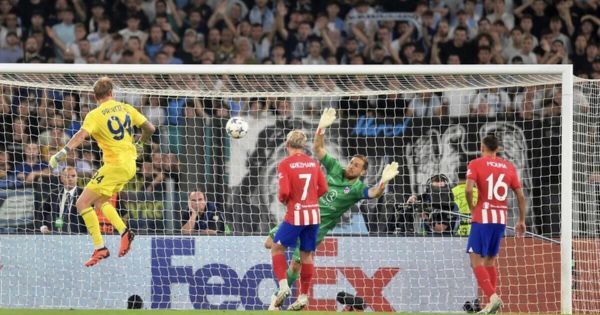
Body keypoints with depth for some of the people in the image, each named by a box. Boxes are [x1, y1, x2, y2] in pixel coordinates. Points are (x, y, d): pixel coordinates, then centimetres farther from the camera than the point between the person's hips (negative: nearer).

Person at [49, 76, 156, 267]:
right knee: (100, 201, 24)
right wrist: (140, 144, 31)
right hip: (130, 165, 7)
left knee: (82, 203, -4)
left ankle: (100, 248, -11)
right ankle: (124, 232, 10)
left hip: (114, 165, -7)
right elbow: (149, 128, 12)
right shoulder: (126, 108, 8)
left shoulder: (95, 115, -9)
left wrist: (62, 153, -32)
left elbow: (81, 135, -25)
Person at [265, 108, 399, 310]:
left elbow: (374, 193, -30)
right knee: (271, 243, 1)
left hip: (319, 225, -4)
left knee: (296, 264, -5)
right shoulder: (335, 168, 0)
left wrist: (383, 181, -50)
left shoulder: (357, 188, -10)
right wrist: (322, 128, -17)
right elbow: (318, 148, -2)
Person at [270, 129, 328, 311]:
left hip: (295, 214, -4)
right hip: (314, 214, 4)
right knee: (307, 255, 10)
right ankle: (303, 296, 13)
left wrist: (282, 199, 5)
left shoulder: (285, 164, -8)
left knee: (277, 248, 11)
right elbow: (323, 189, 4)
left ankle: (283, 285, -5)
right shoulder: (313, 163, 6)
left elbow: (284, 192, -16)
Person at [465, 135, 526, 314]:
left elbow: (468, 189, -18)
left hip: (482, 218, -5)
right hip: (501, 219, 5)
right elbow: (520, 195, 8)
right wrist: (521, 221, 16)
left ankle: (493, 297, -25)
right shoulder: (509, 167, 10)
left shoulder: (476, 164, -3)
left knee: (476, 261, -5)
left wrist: (471, 208, -1)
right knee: (490, 261, 16)